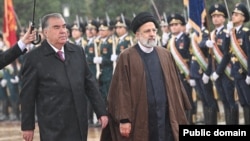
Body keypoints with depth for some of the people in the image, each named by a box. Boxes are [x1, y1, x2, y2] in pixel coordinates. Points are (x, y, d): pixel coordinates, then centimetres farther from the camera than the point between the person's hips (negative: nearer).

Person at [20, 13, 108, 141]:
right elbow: (27, 95, -2)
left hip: (79, 124, 4)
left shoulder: (78, 51, 9)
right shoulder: (34, 58, -4)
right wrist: (27, 126, -2)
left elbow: (90, 83, 13)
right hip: (53, 128, -4)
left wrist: (101, 111, 10)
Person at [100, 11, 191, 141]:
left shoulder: (165, 55, 10)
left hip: (165, 118, 4)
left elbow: (174, 85, 13)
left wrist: (179, 115, 10)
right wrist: (123, 119, -13)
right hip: (139, 121, -4)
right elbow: (121, 91, -7)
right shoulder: (127, 57, -4)